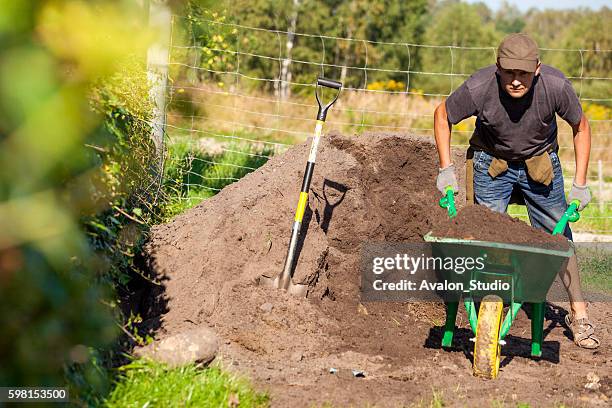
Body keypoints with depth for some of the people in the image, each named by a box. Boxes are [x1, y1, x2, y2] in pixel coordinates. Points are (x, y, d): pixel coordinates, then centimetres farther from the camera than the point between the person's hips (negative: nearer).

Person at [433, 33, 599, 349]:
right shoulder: (479, 88, -31)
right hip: (492, 162, 0)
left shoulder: (555, 86, -29)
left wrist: (580, 185, -11)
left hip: (540, 163, 0)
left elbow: (580, 127, -10)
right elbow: (443, 115, -10)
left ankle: (578, 314, 12)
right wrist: (445, 169, -13)